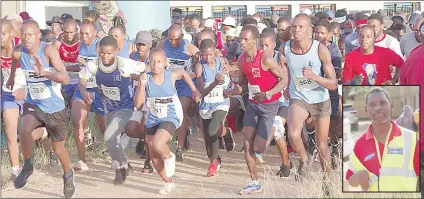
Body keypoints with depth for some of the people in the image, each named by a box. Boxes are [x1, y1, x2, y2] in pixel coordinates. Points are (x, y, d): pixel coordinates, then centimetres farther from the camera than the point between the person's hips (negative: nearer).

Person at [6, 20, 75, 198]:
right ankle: (27, 166, -3)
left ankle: (68, 175, 44)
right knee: (25, 130, -30)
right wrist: (12, 77, 30)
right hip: (33, 103, 2)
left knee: (58, 148, 13)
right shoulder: (18, 52, -12)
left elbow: (65, 78, -33)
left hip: (55, 106, -2)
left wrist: (44, 73, -48)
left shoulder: (49, 50, -23)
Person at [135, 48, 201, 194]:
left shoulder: (171, 76, -13)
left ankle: (169, 157, 4)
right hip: (153, 119, 3)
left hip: (170, 118, -3)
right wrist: (142, 85, -29)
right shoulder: (146, 79, -13)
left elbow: (184, 73, 11)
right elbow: (138, 104, -19)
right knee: (155, 158, 10)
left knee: (157, 144, -31)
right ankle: (169, 183, 33)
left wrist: (194, 90, 9)